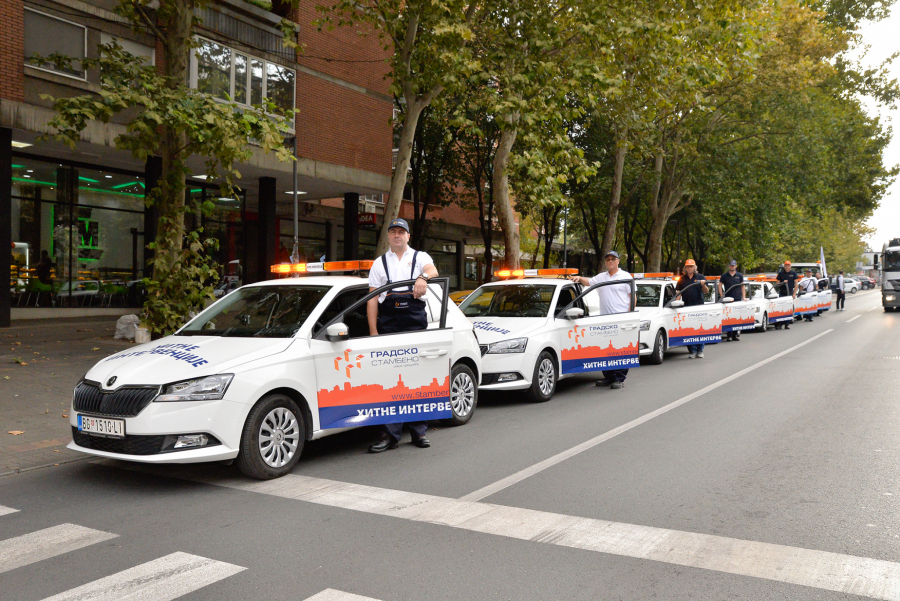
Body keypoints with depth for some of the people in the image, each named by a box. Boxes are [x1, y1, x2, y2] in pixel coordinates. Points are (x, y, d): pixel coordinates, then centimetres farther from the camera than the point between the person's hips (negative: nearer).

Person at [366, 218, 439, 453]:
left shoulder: (420, 257, 14)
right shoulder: (379, 263, 18)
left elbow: (433, 270, -11)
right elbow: (372, 299, 11)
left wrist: (422, 277, -35)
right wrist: (373, 331, 0)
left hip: (415, 321, -1)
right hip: (388, 323, 1)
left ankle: (418, 431, 8)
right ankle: (390, 434, 0)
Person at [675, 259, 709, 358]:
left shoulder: (700, 277, 8)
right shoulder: (682, 279, 12)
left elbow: (706, 291, 4)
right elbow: (678, 292, 11)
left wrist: (703, 285, -17)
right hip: (686, 307, 1)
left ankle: (700, 351, 7)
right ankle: (692, 351, 5)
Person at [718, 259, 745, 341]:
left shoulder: (739, 275, 11)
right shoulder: (724, 276, 8)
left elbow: (742, 286, 15)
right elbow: (720, 285, 10)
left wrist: (743, 297, 7)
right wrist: (721, 296, 0)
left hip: (737, 299, 1)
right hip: (727, 299, -1)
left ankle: (735, 334, 7)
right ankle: (729, 335, -3)